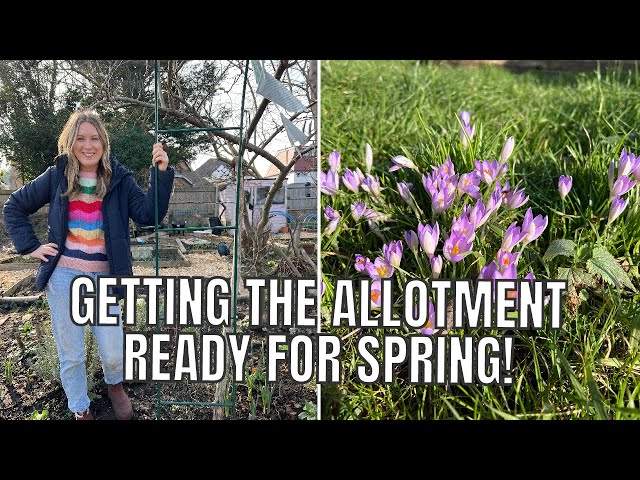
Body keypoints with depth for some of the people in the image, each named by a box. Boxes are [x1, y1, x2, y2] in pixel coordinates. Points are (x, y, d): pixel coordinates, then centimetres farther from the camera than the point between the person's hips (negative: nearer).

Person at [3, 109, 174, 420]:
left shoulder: (119, 178, -1)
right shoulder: (56, 177, 0)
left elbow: (148, 214, -12)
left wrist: (161, 173, -22)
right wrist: (30, 246, 0)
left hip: (103, 277, 0)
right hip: (63, 276, 1)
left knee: (114, 352, 4)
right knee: (70, 354, 10)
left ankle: (114, 384, 40)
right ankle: (80, 409, 34)